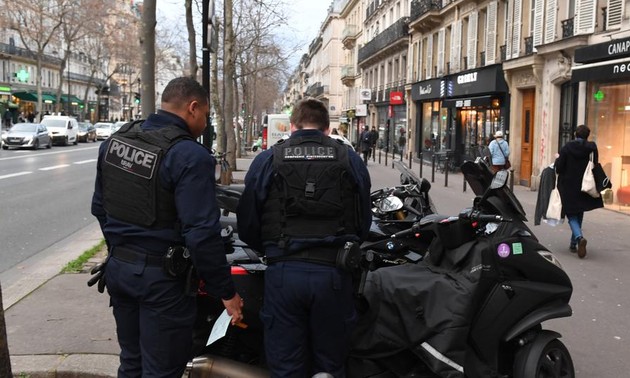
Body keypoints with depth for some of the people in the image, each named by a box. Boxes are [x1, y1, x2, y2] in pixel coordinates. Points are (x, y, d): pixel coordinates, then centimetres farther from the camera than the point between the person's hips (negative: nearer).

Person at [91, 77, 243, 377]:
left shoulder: (115, 141, 4)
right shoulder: (190, 156, -20)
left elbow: (99, 207, 13)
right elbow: (201, 234, -23)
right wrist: (227, 292, -14)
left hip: (117, 267, 8)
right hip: (161, 277, -7)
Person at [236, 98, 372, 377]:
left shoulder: (266, 160, 5)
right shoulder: (350, 159, 7)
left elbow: (247, 225, 5)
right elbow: (364, 221, 8)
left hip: (284, 272, 0)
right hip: (333, 273, 1)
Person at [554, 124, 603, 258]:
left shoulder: (566, 148, -9)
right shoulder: (592, 148, -5)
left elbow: (558, 168, -11)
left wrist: (557, 159, 8)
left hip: (568, 187, -2)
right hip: (584, 187, 2)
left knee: (571, 215, 3)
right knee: (579, 215, 18)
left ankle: (579, 237, -23)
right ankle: (573, 243, 22)